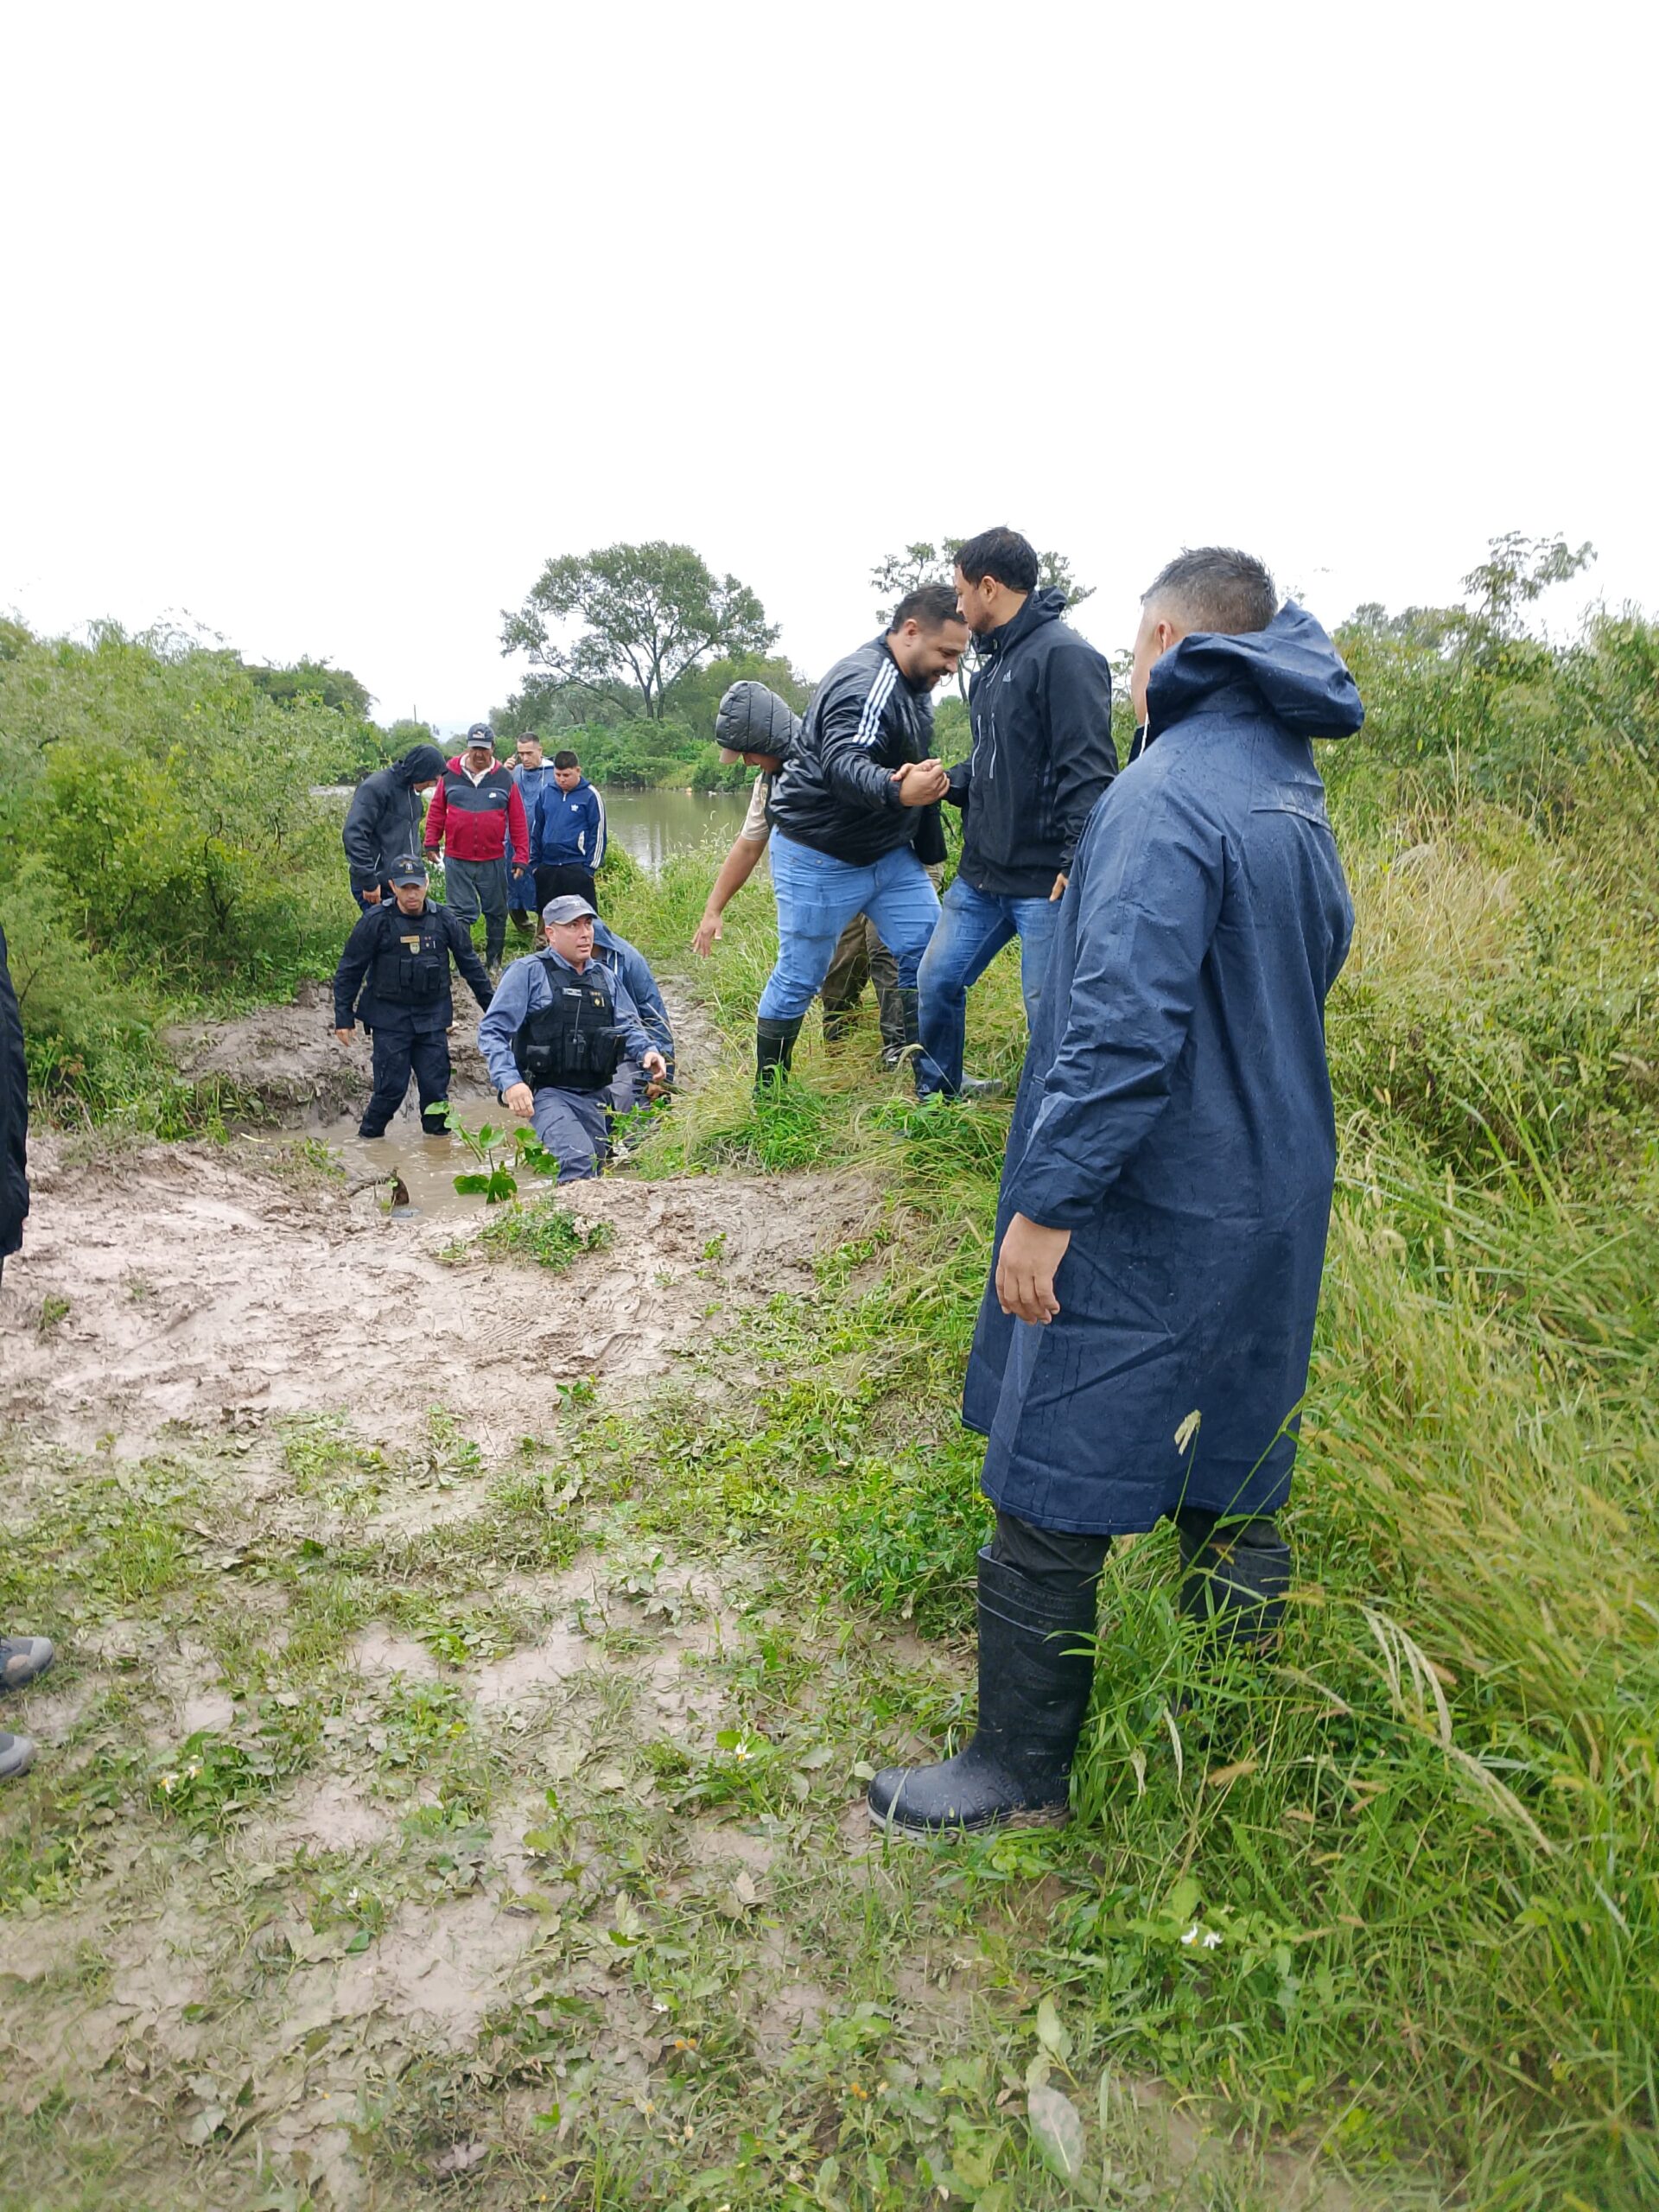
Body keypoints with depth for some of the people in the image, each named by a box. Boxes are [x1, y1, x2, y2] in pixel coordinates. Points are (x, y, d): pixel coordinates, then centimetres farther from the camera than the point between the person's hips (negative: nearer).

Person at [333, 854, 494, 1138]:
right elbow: (349, 971, -1)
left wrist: (490, 1006, 14)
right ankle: (368, 1136, 14)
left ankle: (438, 1136, 19)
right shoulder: (377, 921, -8)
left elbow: (470, 964, 12)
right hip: (389, 1017, -3)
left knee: (436, 1083, 2)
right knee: (391, 1086, -5)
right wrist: (343, 1017, -3)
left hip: (433, 1017, 3)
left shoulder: (443, 920, 1)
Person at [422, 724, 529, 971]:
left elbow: (518, 821, 2)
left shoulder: (504, 779, 2)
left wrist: (521, 856, -1)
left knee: (496, 913, 11)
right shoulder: (450, 775, 2)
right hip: (456, 860, -1)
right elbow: (436, 811, 9)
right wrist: (431, 844, 5)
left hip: (493, 861, 1)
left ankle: (494, 959, 24)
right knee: (460, 913, 0)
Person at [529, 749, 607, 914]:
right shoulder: (545, 792, 6)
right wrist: (534, 860, 11)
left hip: (577, 867, -4)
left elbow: (598, 833, -5)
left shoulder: (590, 795, -6)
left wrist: (591, 867, -8)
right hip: (547, 867, 5)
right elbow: (536, 828, 14)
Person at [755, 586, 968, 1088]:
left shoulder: (912, 683, 8)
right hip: (820, 857, -9)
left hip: (888, 850, 9)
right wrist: (898, 792, -57)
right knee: (800, 976, 1)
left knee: (929, 951, 2)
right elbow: (844, 765, -41)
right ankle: (767, 1093, 17)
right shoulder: (865, 684, -24)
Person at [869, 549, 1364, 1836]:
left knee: (1049, 1505, 5)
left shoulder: (1166, 797, -18)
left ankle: (1022, 1773, 20)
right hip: (1271, 1216, 9)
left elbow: (1125, 1021, -26)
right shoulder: (1301, 803, 11)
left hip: (1149, 1225, -9)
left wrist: (1049, 1201, -22)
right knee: (1232, 1491, 20)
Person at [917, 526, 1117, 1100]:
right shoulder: (994, 661, 16)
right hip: (980, 872, 9)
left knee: (1049, 1011, -1)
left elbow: (1088, 769, -19)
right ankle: (936, 1097, 33)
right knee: (938, 979, 14)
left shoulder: (1064, 655, -13)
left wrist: (1076, 863, -25)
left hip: (1043, 878, -9)